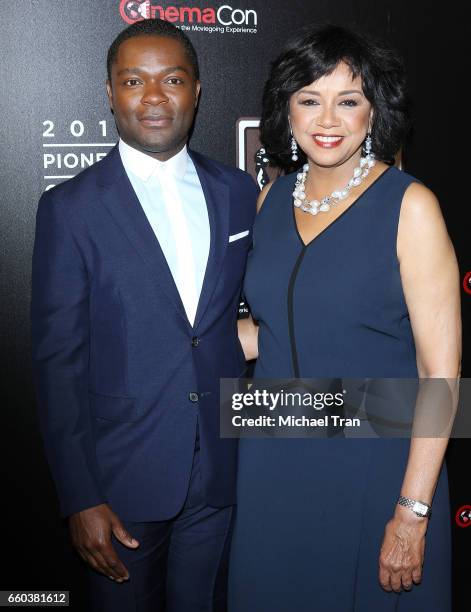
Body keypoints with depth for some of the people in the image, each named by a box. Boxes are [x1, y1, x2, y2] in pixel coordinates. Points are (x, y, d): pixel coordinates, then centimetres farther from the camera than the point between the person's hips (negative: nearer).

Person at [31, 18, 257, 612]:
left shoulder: (239, 193, 2)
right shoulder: (70, 208, -8)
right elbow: (58, 361, -9)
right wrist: (80, 497, -11)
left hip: (220, 471, 3)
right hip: (123, 474, -3)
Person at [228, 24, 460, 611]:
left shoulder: (409, 205, -12)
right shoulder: (272, 198, 4)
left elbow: (440, 371, -14)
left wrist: (412, 513, -16)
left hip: (374, 468, -4)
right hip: (272, 460, 5)